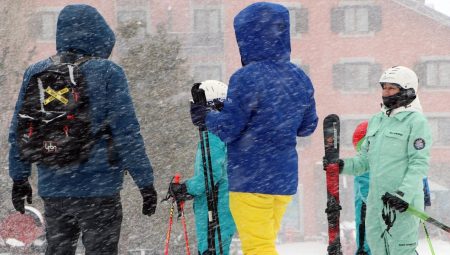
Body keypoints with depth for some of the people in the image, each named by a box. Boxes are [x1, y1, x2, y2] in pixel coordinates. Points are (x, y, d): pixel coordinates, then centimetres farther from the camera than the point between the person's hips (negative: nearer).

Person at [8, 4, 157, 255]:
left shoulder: (35, 73, 6)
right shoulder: (107, 73, -7)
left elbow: (18, 132, 11)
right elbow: (127, 133, -10)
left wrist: (19, 178, 22)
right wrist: (145, 182, -4)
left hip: (52, 188, 4)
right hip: (99, 188, -4)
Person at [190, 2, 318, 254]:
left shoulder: (247, 78, -16)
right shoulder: (300, 78, 5)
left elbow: (227, 129, -13)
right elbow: (307, 126, 15)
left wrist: (206, 117, 6)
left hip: (251, 178, -7)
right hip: (286, 177, 7)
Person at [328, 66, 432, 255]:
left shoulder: (416, 121, -5)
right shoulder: (376, 120, 18)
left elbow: (419, 163, -12)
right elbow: (365, 159, 21)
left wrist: (405, 193, -22)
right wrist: (343, 165, 2)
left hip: (403, 200, -8)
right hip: (376, 198, 8)